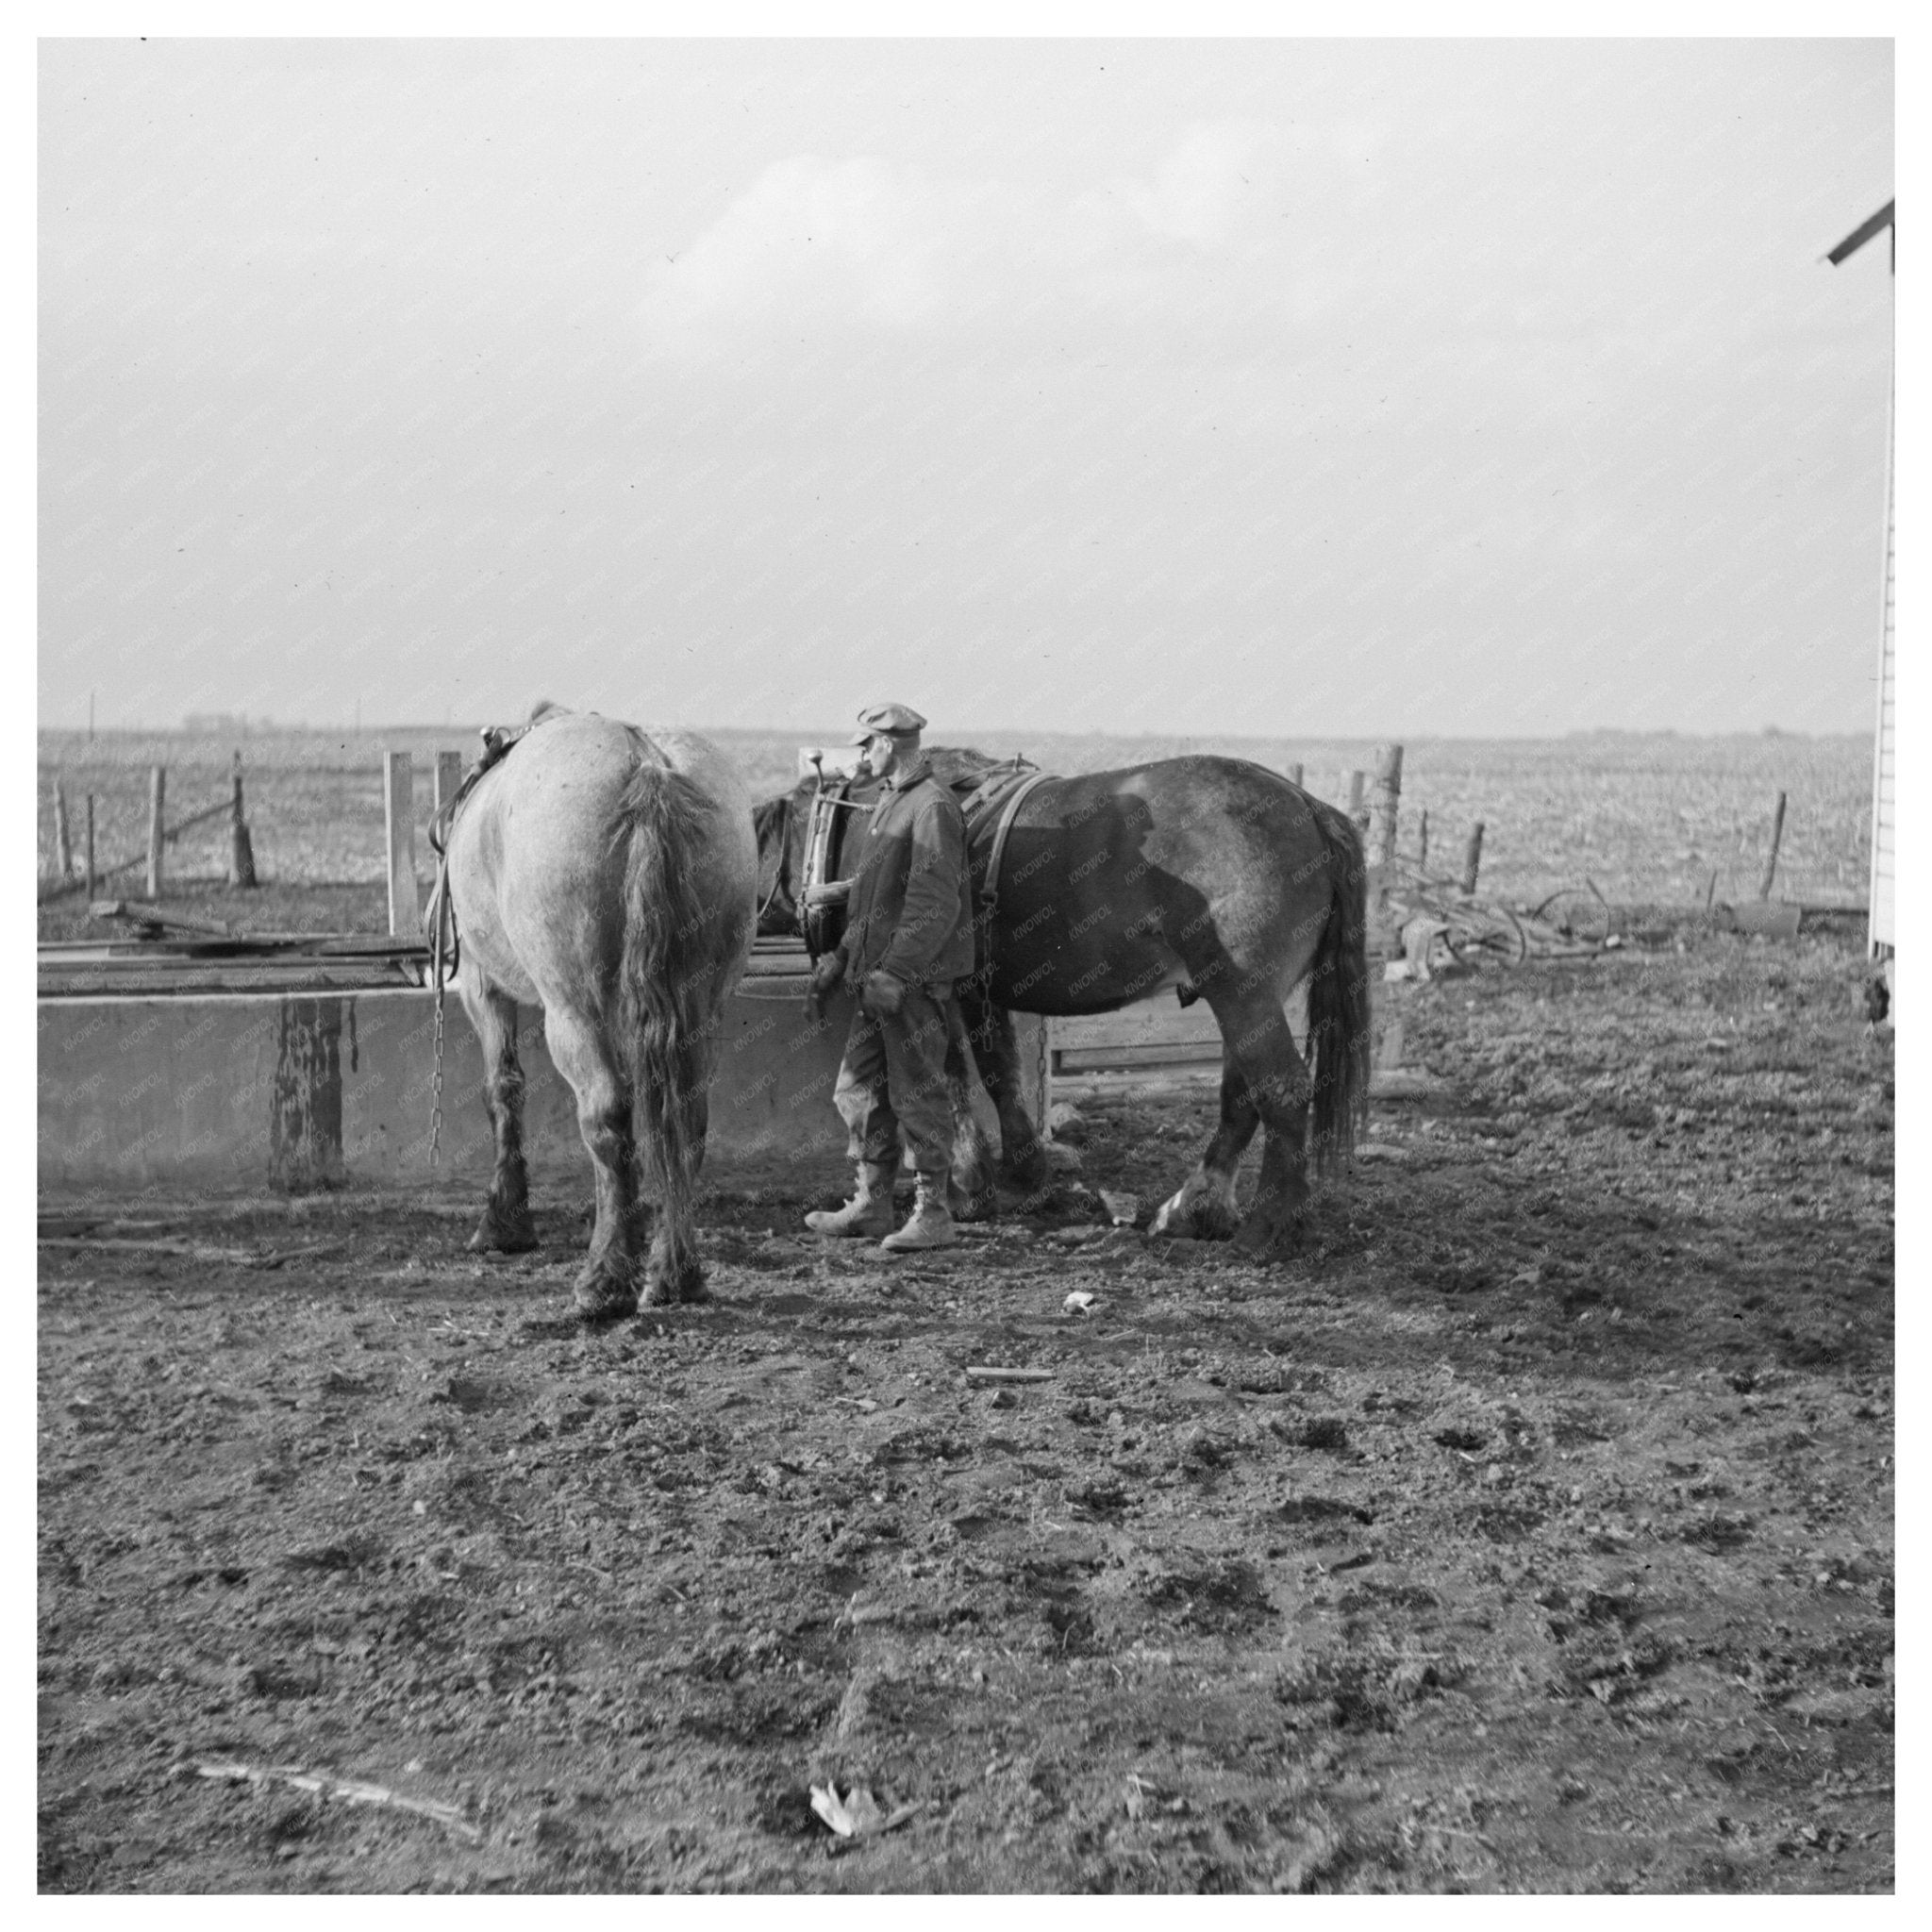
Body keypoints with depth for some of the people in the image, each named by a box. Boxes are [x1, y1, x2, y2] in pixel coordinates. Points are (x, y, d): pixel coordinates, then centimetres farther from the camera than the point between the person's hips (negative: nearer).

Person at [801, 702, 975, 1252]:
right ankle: (871, 1203, 24)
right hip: (877, 973, 10)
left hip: (915, 978, -10)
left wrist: (895, 972, -26)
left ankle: (933, 1215, 4)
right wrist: (842, 956, 20)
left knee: (917, 1091, -4)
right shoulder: (888, 802, 16)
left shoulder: (932, 806, -14)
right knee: (860, 1087, 14)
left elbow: (934, 904, -22)